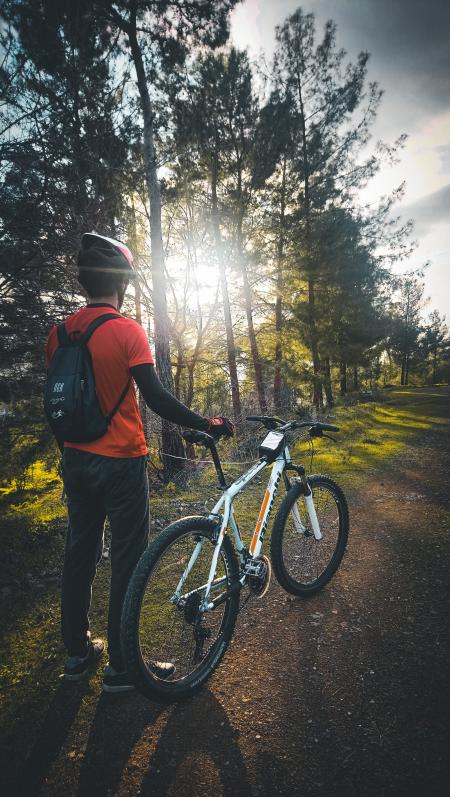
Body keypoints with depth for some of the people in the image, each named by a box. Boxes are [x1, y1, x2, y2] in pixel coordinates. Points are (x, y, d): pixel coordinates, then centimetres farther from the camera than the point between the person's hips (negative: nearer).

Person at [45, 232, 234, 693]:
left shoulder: (59, 334, 4)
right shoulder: (126, 330, -15)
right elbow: (157, 399, -20)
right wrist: (209, 425, -9)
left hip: (75, 461, 7)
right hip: (120, 462, -6)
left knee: (79, 554, 17)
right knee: (128, 560, 6)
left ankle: (76, 653, 33)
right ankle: (121, 667, 20)